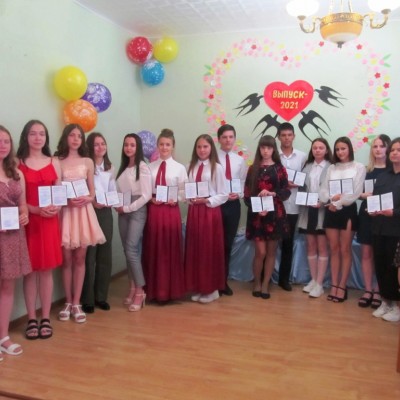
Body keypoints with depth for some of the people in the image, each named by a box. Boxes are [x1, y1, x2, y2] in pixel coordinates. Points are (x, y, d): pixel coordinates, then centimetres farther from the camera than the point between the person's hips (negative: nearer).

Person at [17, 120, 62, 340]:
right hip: (27, 221, -2)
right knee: (30, 270, 3)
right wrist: (35, 209, -18)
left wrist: (57, 207, -10)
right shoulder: (17, 163, 0)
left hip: (49, 221, 2)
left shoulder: (54, 162, 10)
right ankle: (31, 319, 15)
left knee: (47, 269, 6)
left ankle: (46, 318, 16)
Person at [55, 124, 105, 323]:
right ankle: (68, 302, 18)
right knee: (66, 259, 3)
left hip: (83, 211, 2)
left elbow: (93, 191, 10)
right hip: (64, 211, -2)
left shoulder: (87, 162, 9)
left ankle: (76, 303, 12)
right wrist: (67, 200, -17)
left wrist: (86, 199, -11)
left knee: (79, 258, 4)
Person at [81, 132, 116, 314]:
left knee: (105, 255, 8)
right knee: (89, 255, -3)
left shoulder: (110, 168, 14)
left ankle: (101, 296, 20)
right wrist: (92, 202, -23)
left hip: (106, 212, 6)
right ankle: (87, 299, 9)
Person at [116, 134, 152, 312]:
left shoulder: (143, 167, -7)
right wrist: (118, 205, -5)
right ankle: (132, 288, 18)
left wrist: (128, 208, -12)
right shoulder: (123, 167, 13)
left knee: (131, 250, -11)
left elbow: (146, 195, -12)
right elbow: (119, 191, 14)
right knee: (127, 251, 8)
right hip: (123, 212, 6)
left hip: (137, 211, -6)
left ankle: (140, 291, 0)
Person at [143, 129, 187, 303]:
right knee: (153, 250, 7)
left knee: (171, 250, 5)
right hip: (152, 210, 2)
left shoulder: (179, 168, 2)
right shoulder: (149, 167, 5)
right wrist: (150, 198, -13)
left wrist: (174, 199, -16)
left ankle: (171, 289, 19)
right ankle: (154, 289, 21)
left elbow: (184, 191, 0)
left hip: (171, 210, -1)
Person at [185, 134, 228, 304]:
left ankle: (211, 289, 16)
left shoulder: (217, 168, -5)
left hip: (210, 211, -4)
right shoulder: (191, 167, 9)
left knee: (210, 250, 2)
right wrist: (190, 199, -8)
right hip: (193, 211, 5)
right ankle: (197, 288, 21)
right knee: (194, 250, 8)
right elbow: (186, 190, 11)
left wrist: (206, 201, -16)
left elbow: (223, 195, -6)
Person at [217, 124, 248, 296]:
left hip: (233, 204, 4)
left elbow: (243, 183, 8)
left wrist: (239, 193, -11)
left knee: (228, 243, 12)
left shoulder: (240, 160, 9)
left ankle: (224, 281, 26)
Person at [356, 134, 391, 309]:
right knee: (366, 253, 5)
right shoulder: (366, 170, 10)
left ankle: (378, 291, 12)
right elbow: (358, 192, 10)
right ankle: (368, 290, 13)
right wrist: (364, 195, -11)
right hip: (366, 215, 3)